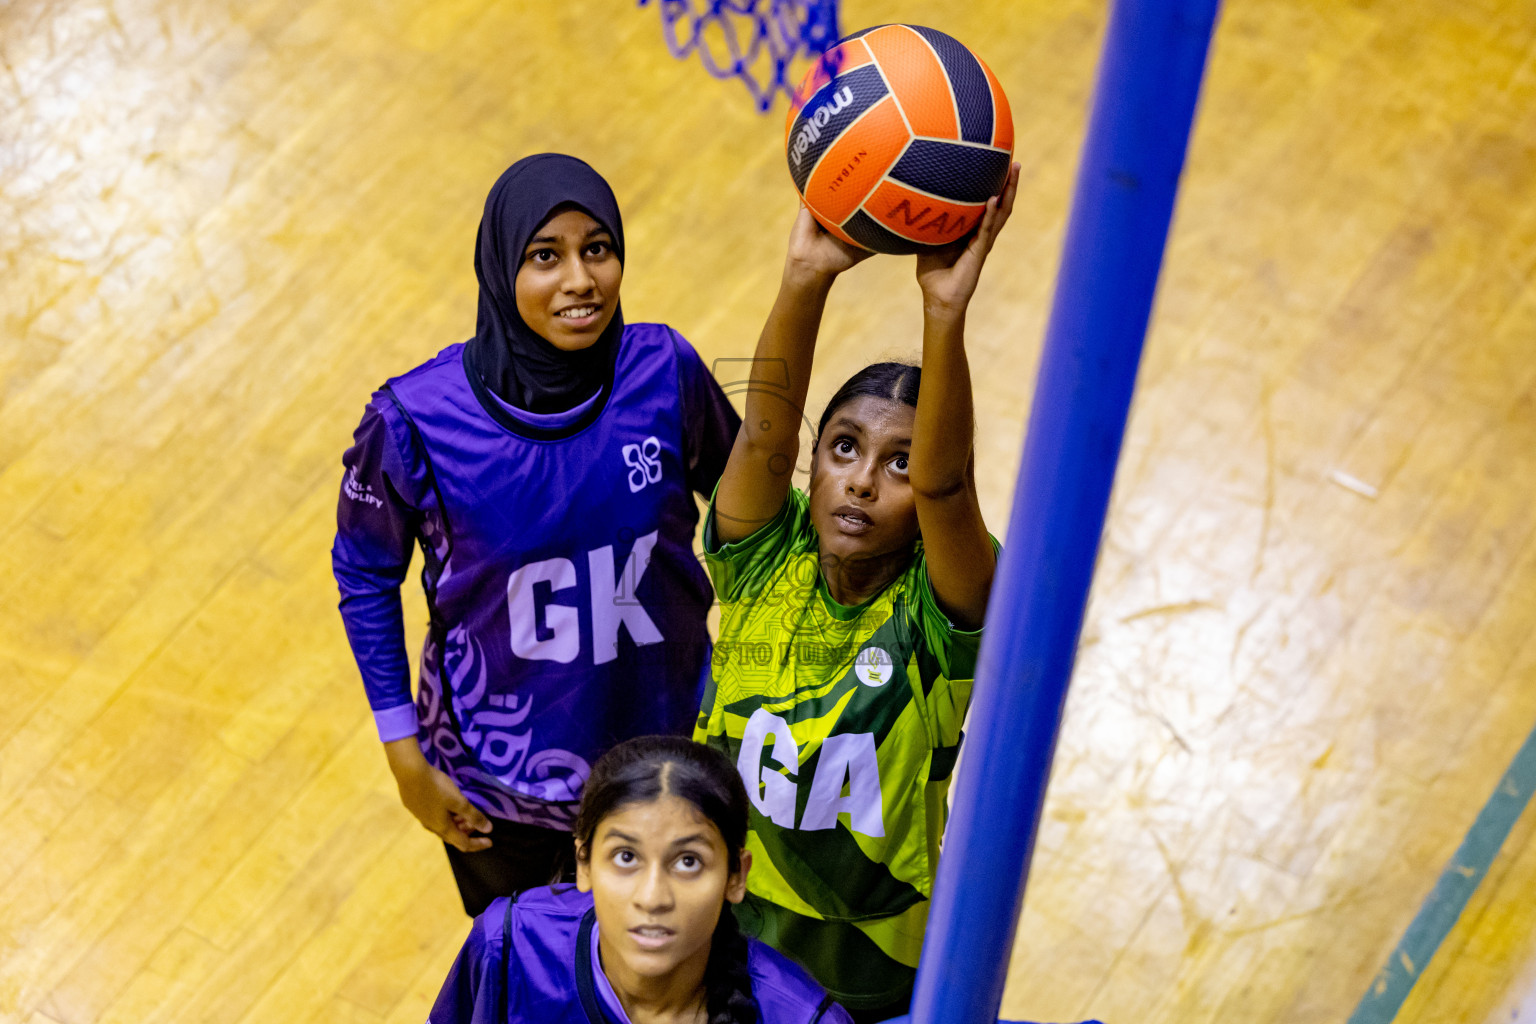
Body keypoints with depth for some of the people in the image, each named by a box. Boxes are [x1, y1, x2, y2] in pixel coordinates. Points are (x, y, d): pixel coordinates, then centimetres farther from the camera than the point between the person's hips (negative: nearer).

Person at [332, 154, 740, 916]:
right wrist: (405, 756, -6)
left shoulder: (665, 373, -19)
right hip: (497, 781, -1)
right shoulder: (418, 419, -24)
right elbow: (366, 577, -9)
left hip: (663, 746, 2)